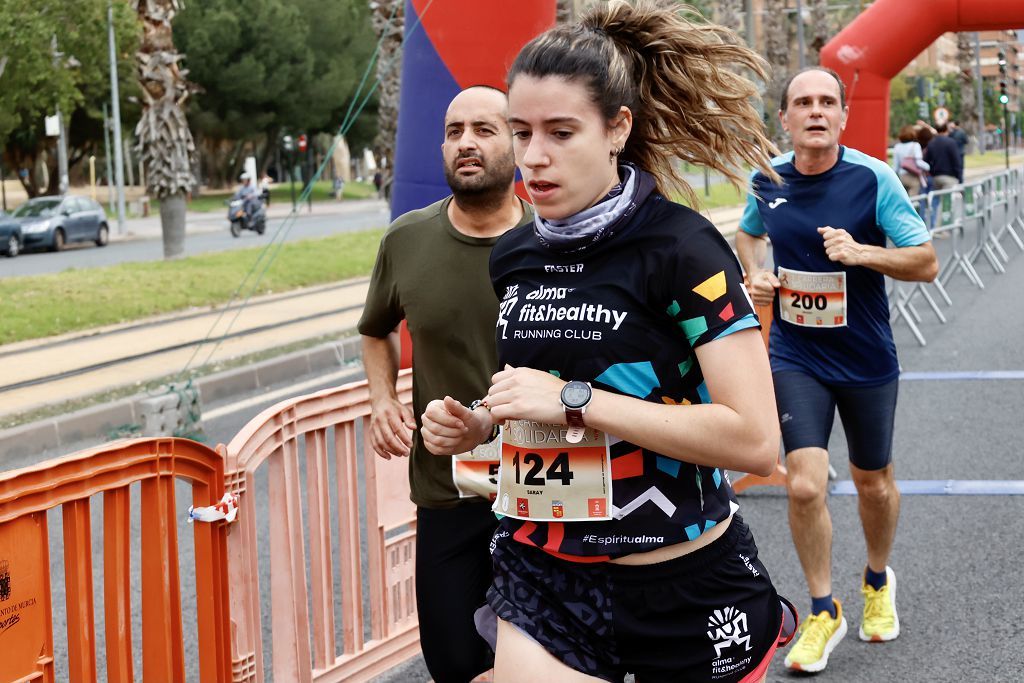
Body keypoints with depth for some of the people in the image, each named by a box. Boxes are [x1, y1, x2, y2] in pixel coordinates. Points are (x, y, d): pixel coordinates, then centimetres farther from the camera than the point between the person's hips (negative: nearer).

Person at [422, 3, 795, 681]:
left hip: (684, 588, -4)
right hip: (543, 577, 5)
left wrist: (574, 401, -22)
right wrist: (475, 424, 2)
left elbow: (755, 439, -21)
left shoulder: (680, 246, -13)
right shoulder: (512, 257, 5)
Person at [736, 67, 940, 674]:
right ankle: (825, 611, 10)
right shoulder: (767, 180, -4)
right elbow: (749, 234, 19)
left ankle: (879, 579, 45)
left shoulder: (873, 178, -14)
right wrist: (756, 274, -1)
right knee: (805, 486, -11)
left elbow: (927, 263, -13)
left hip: (867, 359, -1)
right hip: (796, 356, 1)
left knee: (874, 484, 15)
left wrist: (862, 252, -28)